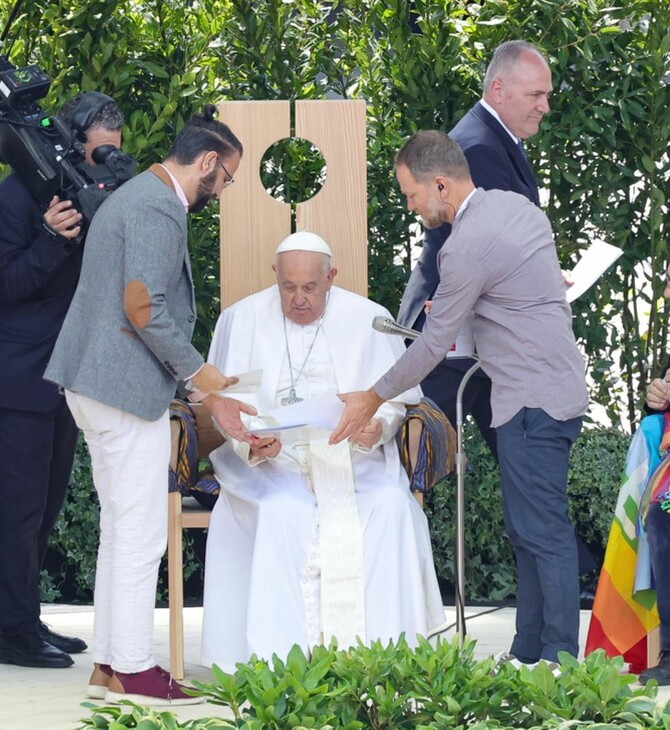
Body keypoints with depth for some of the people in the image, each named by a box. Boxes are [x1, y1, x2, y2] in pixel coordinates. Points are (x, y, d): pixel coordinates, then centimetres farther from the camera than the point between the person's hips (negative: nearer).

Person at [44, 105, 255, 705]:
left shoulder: (137, 195, 17)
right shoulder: (158, 208, -16)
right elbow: (143, 307, -23)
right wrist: (201, 375, -14)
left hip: (98, 384, 11)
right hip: (128, 387, -11)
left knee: (120, 529, 14)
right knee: (141, 533, -4)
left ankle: (109, 665, 18)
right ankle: (131, 672, 0)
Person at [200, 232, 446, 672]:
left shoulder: (367, 319, 8)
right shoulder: (241, 321, 6)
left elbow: (396, 397, 7)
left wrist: (378, 425, -17)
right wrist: (251, 445, -19)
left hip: (354, 462, 1)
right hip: (273, 465, -1)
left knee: (391, 506, -29)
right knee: (280, 513, -33)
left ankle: (379, 649, -26)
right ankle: (282, 656, -31)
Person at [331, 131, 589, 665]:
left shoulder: (468, 246, -17)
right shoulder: (517, 206, 11)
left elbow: (433, 345, -12)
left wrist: (373, 399, -1)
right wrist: (459, 312, 16)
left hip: (533, 400, -10)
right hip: (555, 386, 10)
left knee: (543, 531, -8)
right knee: (528, 530, 12)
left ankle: (559, 661, -7)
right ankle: (528, 655, 16)